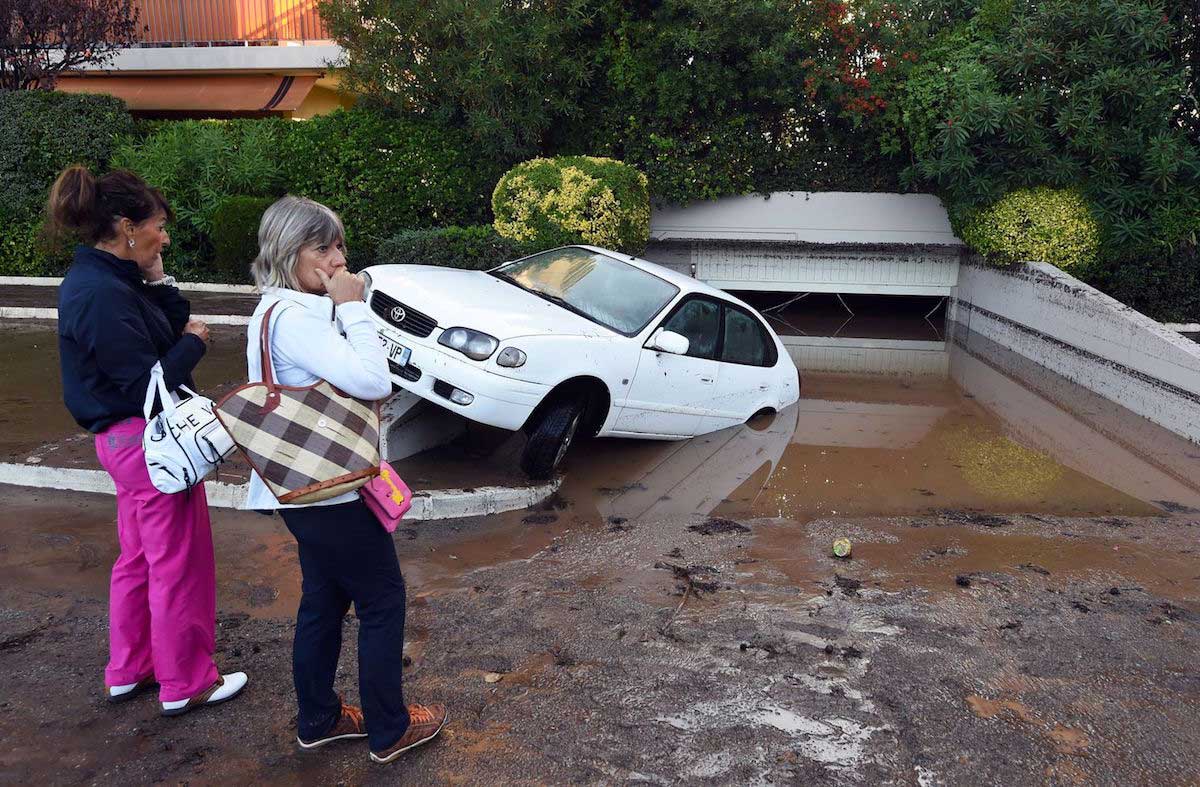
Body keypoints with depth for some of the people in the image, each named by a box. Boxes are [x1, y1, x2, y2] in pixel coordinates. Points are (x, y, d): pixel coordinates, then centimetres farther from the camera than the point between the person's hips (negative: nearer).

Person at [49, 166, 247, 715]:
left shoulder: (100, 279, 7)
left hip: (129, 439, 10)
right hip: (150, 442, -10)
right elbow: (148, 384, -24)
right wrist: (195, 342, -11)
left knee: (139, 558, 22)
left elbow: (171, 328, 7)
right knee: (179, 565, 4)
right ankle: (185, 684, 20)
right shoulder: (104, 295, -23)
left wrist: (159, 284, -6)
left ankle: (127, 670, 36)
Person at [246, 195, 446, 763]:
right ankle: (389, 730, 20)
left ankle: (318, 720, 35)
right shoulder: (292, 318, -23)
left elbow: (349, 382, 14)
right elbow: (371, 382, -30)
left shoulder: (290, 311, 9)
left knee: (324, 602, 20)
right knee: (384, 600, 5)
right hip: (327, 492, -10)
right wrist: (353, 308, -22)